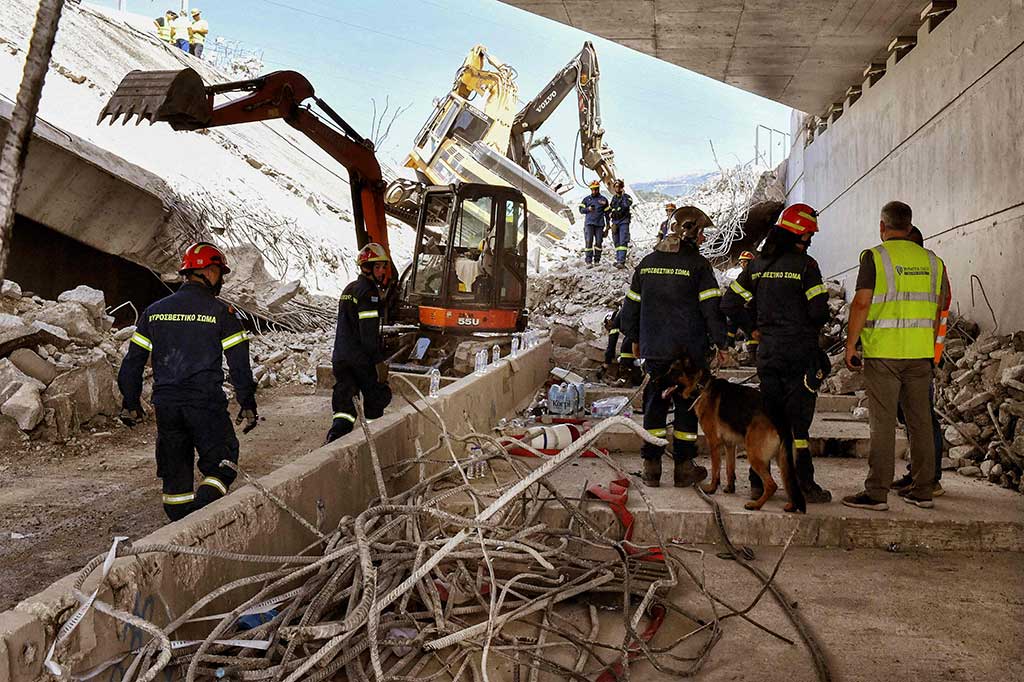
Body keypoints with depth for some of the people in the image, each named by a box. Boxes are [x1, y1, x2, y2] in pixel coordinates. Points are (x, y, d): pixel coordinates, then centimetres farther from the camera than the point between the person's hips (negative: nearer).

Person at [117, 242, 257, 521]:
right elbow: (239, 363, -6)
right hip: (206, 404, -5)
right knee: (221, 465, 6)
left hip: (165, 405, 5)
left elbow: (133, 360, 11)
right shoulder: (221, 312, -4)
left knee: (175, 471, 15)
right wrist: (248, 405, 1)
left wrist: (130, 403, 19)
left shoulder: (154, 311, 9)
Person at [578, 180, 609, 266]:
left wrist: (608, 224, 10)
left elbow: (607, 212, 13)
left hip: (599, 224, 1)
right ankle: (589, 261, -10)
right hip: (589, 223, -1)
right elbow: (581, 210, 10)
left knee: (598, 242, -1)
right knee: (589, 241, -10)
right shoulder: (586, 199, 11)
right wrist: (588, 209, -10)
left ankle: (597, 260, 7)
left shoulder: (603, 199, 11)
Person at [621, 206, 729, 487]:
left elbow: (630, 308, 11)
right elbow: (712, 308, -9)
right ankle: (683, 468, 14)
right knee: (687, 405, 7)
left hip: (654, 348, 4)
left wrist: (636, 338, 23)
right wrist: (721, 343, 1)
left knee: (654, 404, 10)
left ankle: (651, 467, 13)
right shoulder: (697, 264, -8)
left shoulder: (647, 263, 6)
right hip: (689, 349, -4)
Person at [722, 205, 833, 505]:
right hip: (800, 353, -5)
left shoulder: (757, 264, 7)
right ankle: (805, 486, 7)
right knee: (798, 420, 2)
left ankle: (758, 482, 15)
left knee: (767, 418, 13)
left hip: (767, 352, 5)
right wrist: (812, 327, 7)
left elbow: (729, 302, 6)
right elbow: (818, 310, -14)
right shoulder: (805, 265, -9)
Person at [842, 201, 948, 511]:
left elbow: (861, 303, -12)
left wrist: (850, 345, -5)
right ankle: (922, 491, 18)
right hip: (921, 353, 5)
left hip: (883, 352, -5)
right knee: (920, 420, 11)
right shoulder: (931, 260, 10)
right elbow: (940, 308, 14)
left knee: (883, 422, -2)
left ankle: (877, 492, 0)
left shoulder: (875, 256, -6)